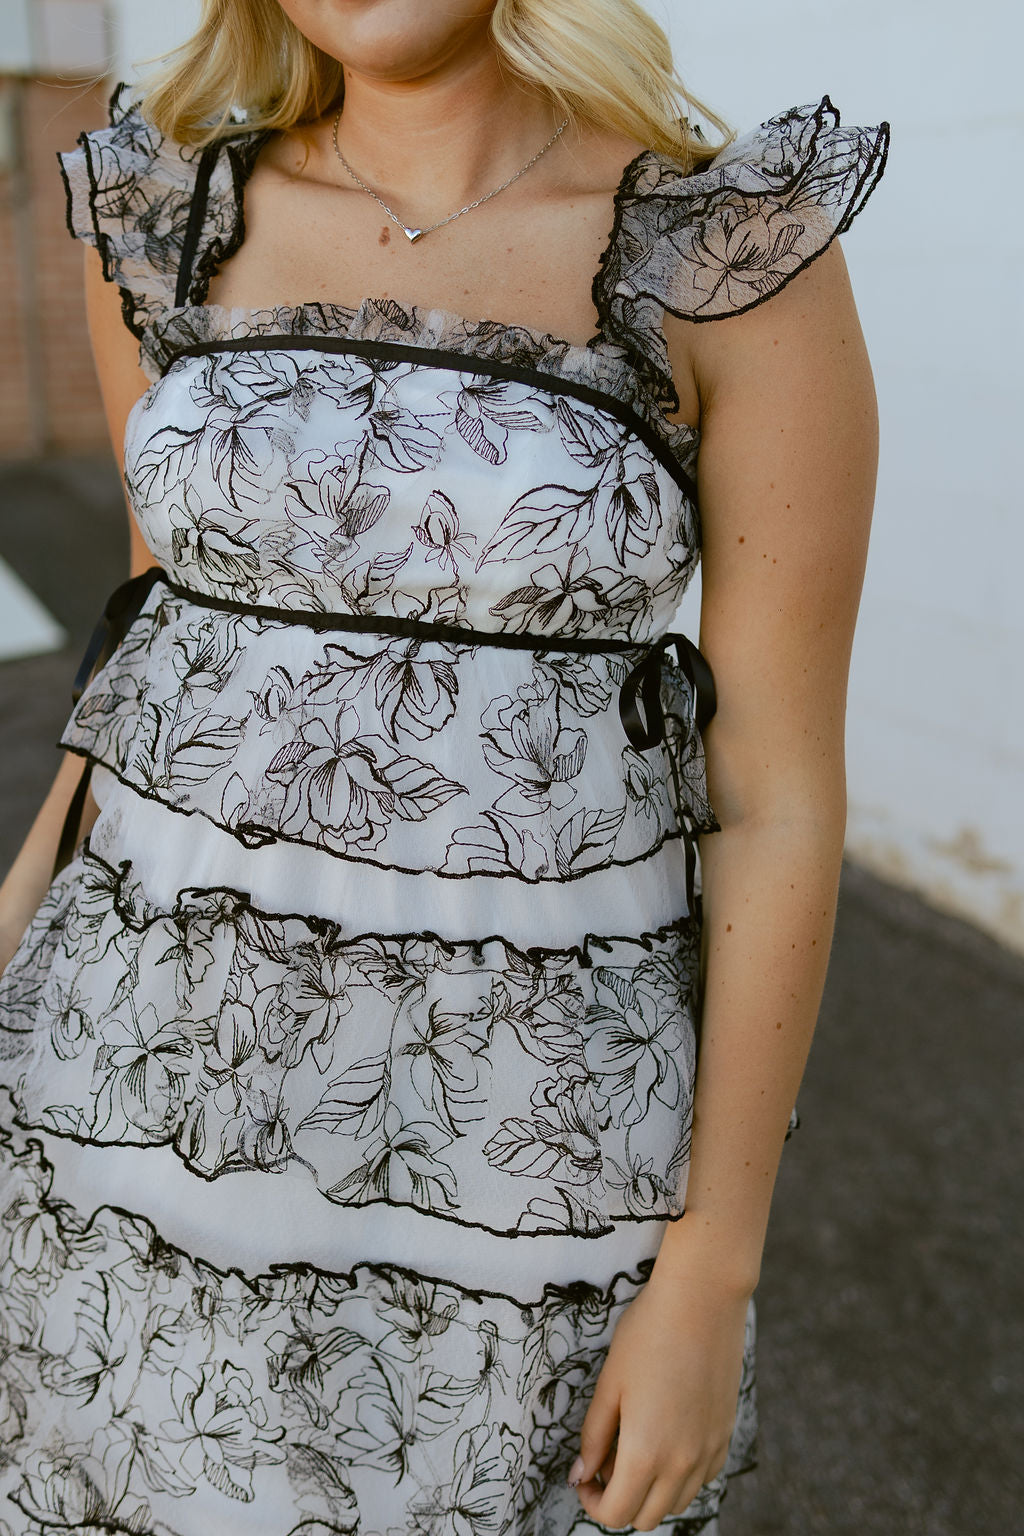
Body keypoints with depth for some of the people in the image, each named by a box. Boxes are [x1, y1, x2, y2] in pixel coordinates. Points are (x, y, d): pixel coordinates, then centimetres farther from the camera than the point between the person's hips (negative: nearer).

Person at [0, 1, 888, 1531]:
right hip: (173, 1039, 4)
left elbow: (783, 789, -10)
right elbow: (185, 617, 10)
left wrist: (712, 1271, -9)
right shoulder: (173, 218, 1)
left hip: (520, 1089, -3)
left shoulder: (743, 257, -11)